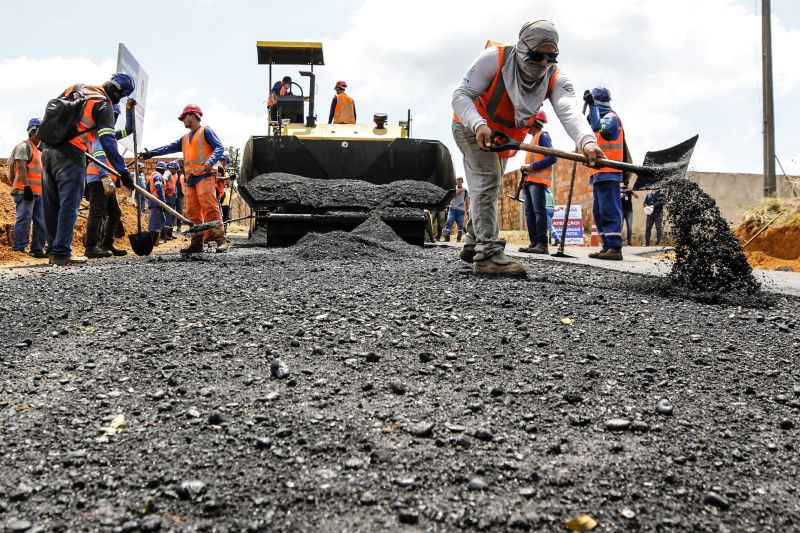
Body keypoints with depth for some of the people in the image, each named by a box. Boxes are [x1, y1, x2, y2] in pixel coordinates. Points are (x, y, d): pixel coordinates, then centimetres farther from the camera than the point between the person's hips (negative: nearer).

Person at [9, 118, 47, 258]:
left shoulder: (37, 150, 23)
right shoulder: (24, 146, -5)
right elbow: (21, 168, -15)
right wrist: (26, 186, -22)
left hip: (38, 192, 9)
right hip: (25, 191, -9)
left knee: (41, 222, 7)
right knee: (24, 219, -10)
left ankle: (37, 249, 11)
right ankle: (18, 250, -9)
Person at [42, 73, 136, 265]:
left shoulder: (75, 88, 15)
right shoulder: (103, 105, -6)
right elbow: (108, 142, -15)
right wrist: (123, 171, -15)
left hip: (48, 151, 8)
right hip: (70, 156, -8)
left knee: (52, 205, 10)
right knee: (68, 206, -5)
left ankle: (54, 250, 17)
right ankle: (61, 254, -6)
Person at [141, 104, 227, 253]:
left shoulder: (205, 131, 5)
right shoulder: (185, 138, 26)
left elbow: (219, 147, -6)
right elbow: (169, 147, 22)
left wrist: (210, 162, -22)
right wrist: (151, 153, 11)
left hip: (205, 175, -7)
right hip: (190, 179, 8)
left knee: (209, 207, -19)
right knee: (192, 212, 1)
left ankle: (220, 239, -22)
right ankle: (196, 243, 2)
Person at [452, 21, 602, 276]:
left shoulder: (555, 78, -19)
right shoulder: (495, 59, -28)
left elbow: (569, 111, -37)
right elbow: (461, 94, -28)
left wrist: (586, 141, -58)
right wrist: (479, 125, -48)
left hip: (503, 137, 6)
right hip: (471, 127, -6)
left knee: (487, 189, 16)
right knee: (488, 181, -22)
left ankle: (473, 246, 33)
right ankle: (488, 253, -24)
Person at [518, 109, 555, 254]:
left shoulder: (542, 136, 0)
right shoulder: (534, 139, 27)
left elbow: (552, 158, -11)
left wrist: (532, 166, -14)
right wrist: (526, 169, 9)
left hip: (538, 180, -10)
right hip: (529, 180, 10)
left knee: (539, 211, -16)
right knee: (529, 213, 4)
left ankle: (542, 244, -21)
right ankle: (534, 243, 3)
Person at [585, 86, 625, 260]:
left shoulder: (611, 117, -5)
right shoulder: (603, 117, 25)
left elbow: (598, 127, -25)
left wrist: (591, 105, -20)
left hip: (608, 173, -10)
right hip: (599, 174, 10)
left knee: (609, 210, -15)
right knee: (599, 211, 8)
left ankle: (615, 248, -18)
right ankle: (607, 246, 10)